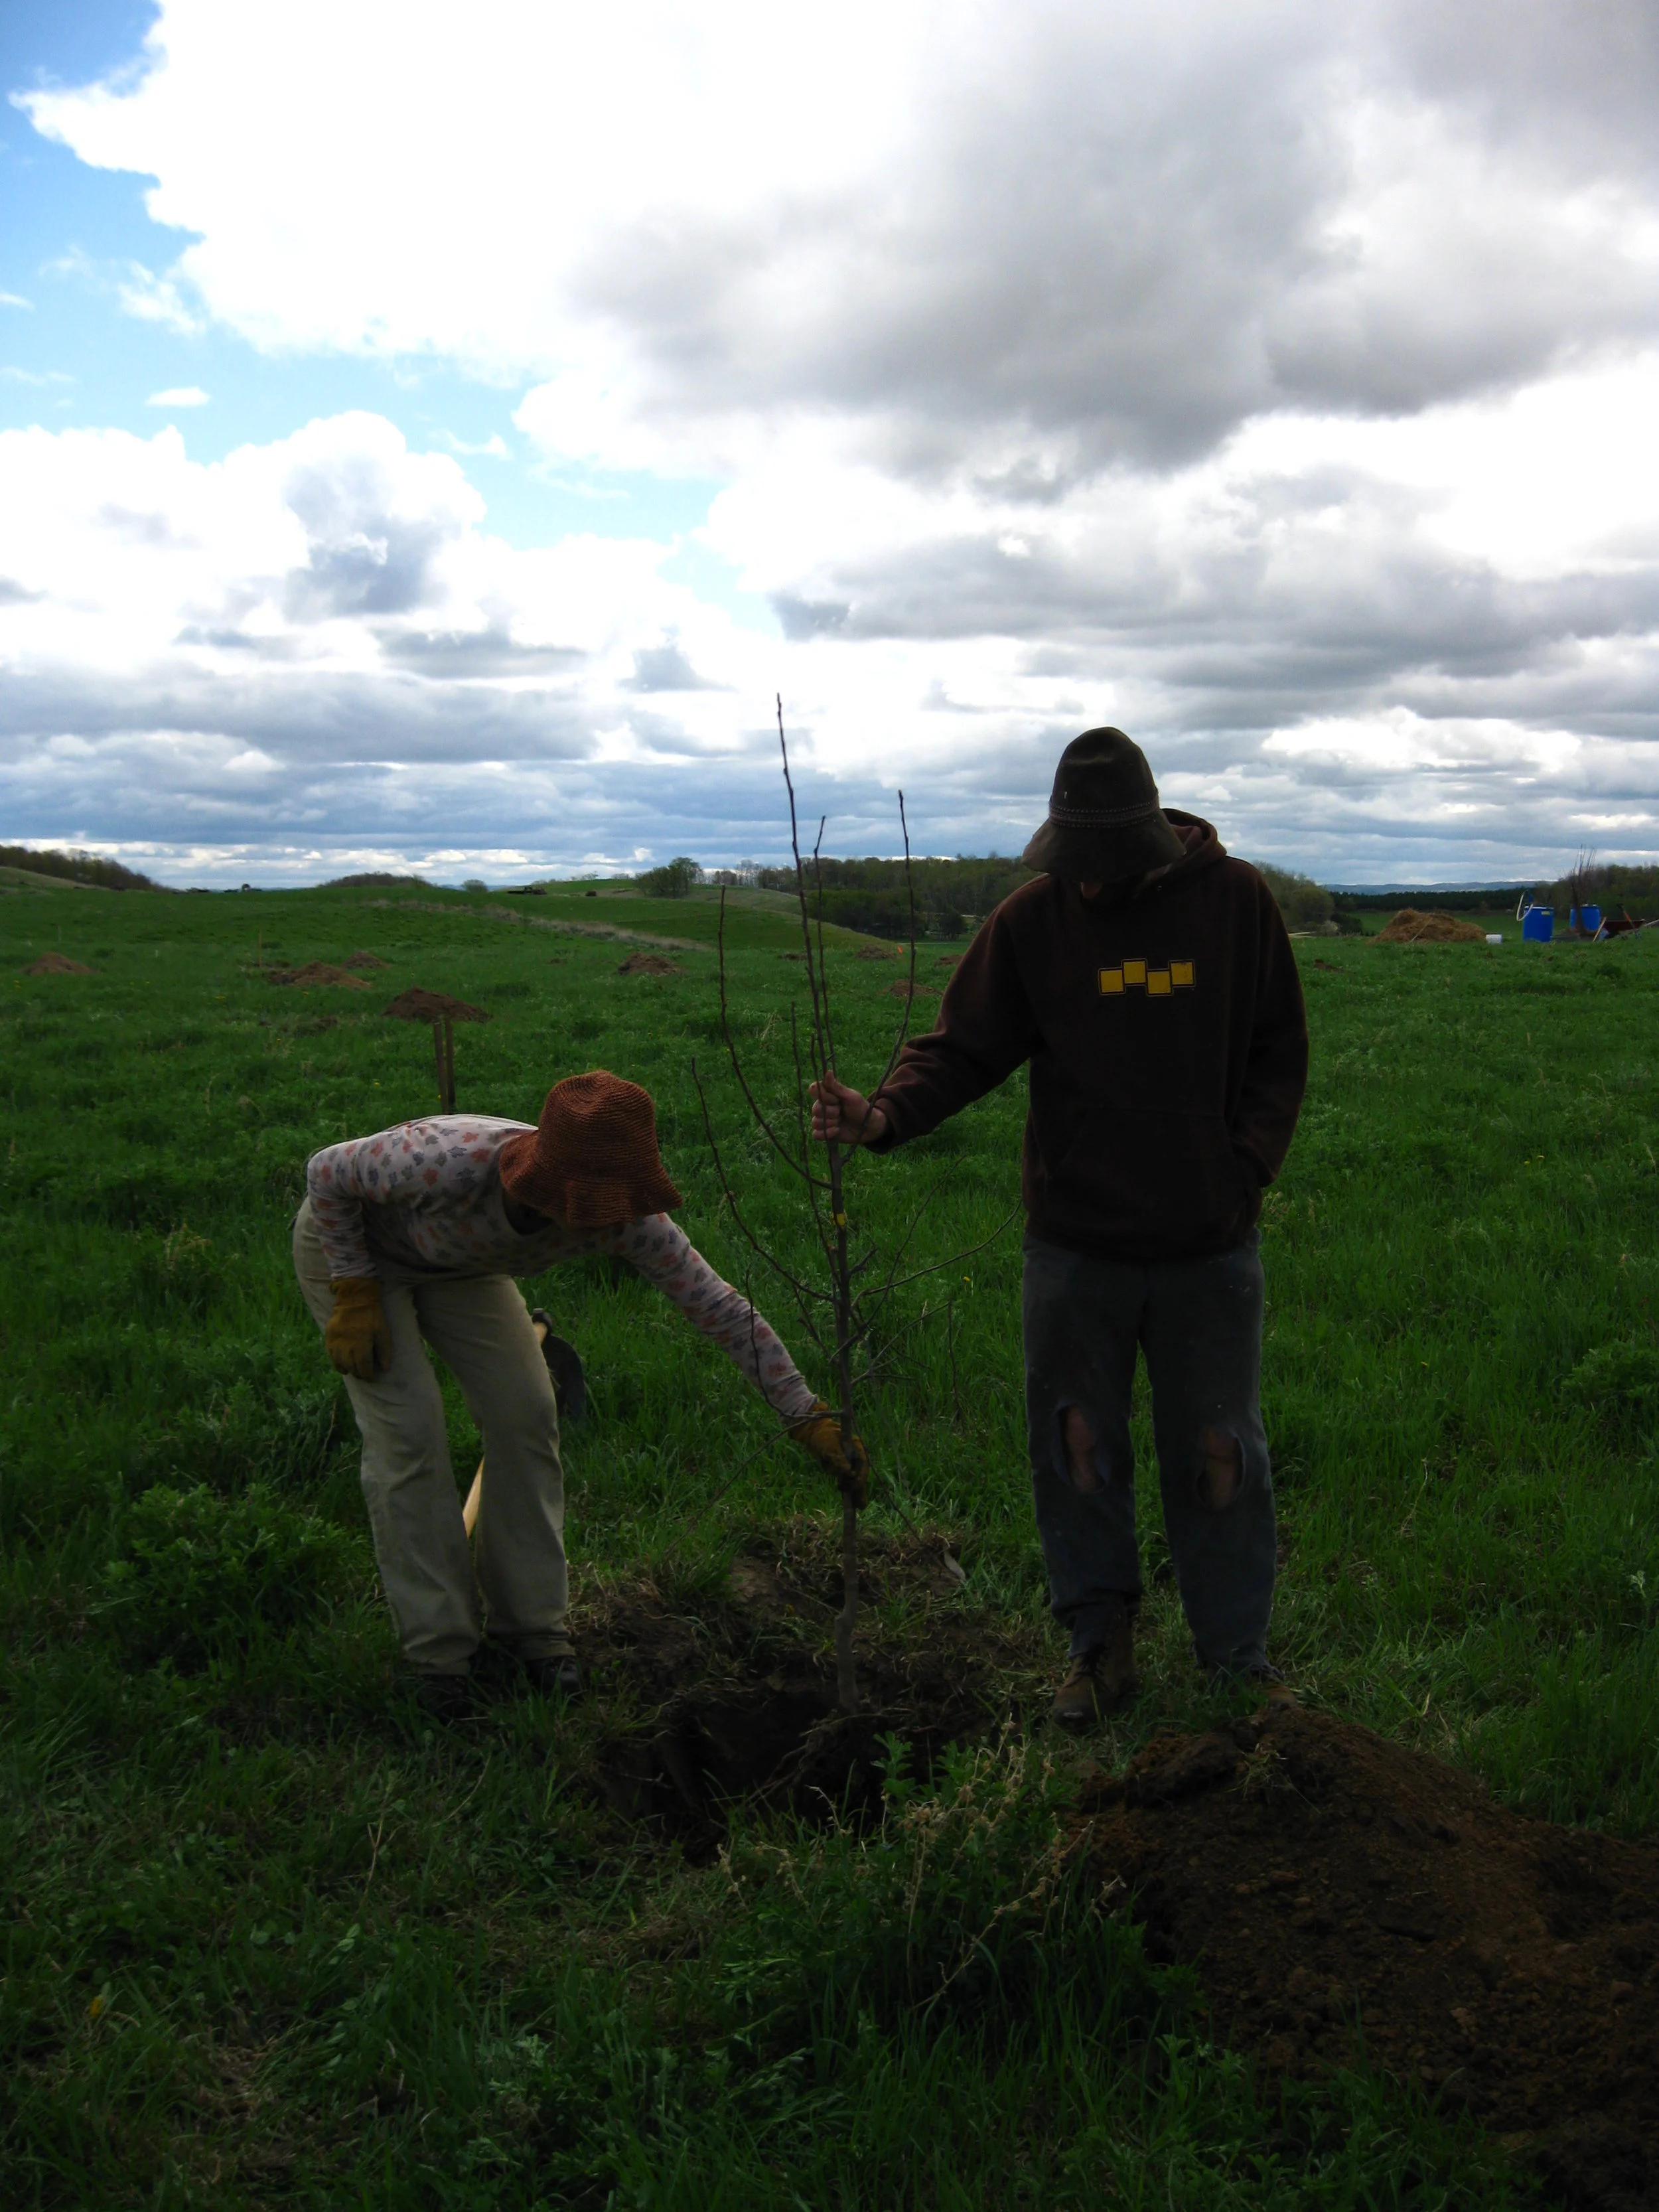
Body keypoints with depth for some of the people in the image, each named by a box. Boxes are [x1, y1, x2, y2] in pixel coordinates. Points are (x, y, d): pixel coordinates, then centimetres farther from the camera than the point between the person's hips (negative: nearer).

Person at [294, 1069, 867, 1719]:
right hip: (350, 1242, -4)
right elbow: (327, 1172, -25)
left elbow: (719, 1307, -23)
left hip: (458, 1264, 4)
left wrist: (808, 1416, -22)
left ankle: (534, 1627, 10)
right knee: (407, 1424, -15)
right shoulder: (452, 1164, -44)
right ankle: (436, 1651, 0)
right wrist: (354, 1295, -23)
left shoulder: (623, 1219, -32)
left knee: (525, 1414, -7)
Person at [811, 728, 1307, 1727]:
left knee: (1221, 1456, 10)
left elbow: (1278, 1052, 5)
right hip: (1074, 1241, 1)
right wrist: (886, 1114, -22)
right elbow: (966, 1046, -4)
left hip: (1211, 1243, 0)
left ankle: (1241, 1659, 27)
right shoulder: (1035, 916, -4)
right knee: (1075, 1449, 11)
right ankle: (1102, 1643, 31)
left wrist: (1246, 1167, -6)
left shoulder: (1235, 900, -4)